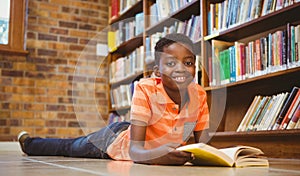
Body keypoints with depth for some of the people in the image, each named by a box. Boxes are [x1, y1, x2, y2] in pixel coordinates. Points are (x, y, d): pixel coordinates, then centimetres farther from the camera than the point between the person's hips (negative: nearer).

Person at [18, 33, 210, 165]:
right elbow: (135, 150, -40)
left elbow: (203, 141, -17)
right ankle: (28, 142, 50)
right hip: (117, 138, -4)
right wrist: (156, 155, -62)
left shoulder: (199, 94, -22)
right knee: (68, 147, 22)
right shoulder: (145, 89, -35)